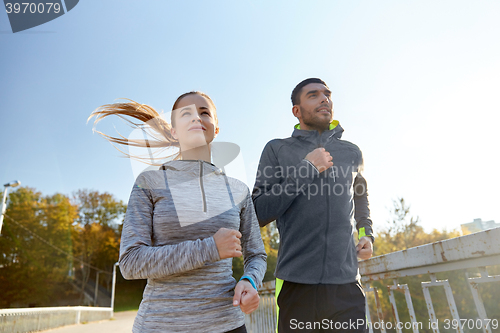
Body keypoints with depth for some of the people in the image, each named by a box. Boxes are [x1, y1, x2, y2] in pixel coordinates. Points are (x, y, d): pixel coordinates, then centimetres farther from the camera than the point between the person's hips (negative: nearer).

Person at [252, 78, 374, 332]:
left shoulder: (352, 153, 13)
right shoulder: (277, 150, 2)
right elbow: (259, 214, -6)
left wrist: (367, 234, 14)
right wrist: (307, 169, -11)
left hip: (347, 283, 3)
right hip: (297, 283, -2)